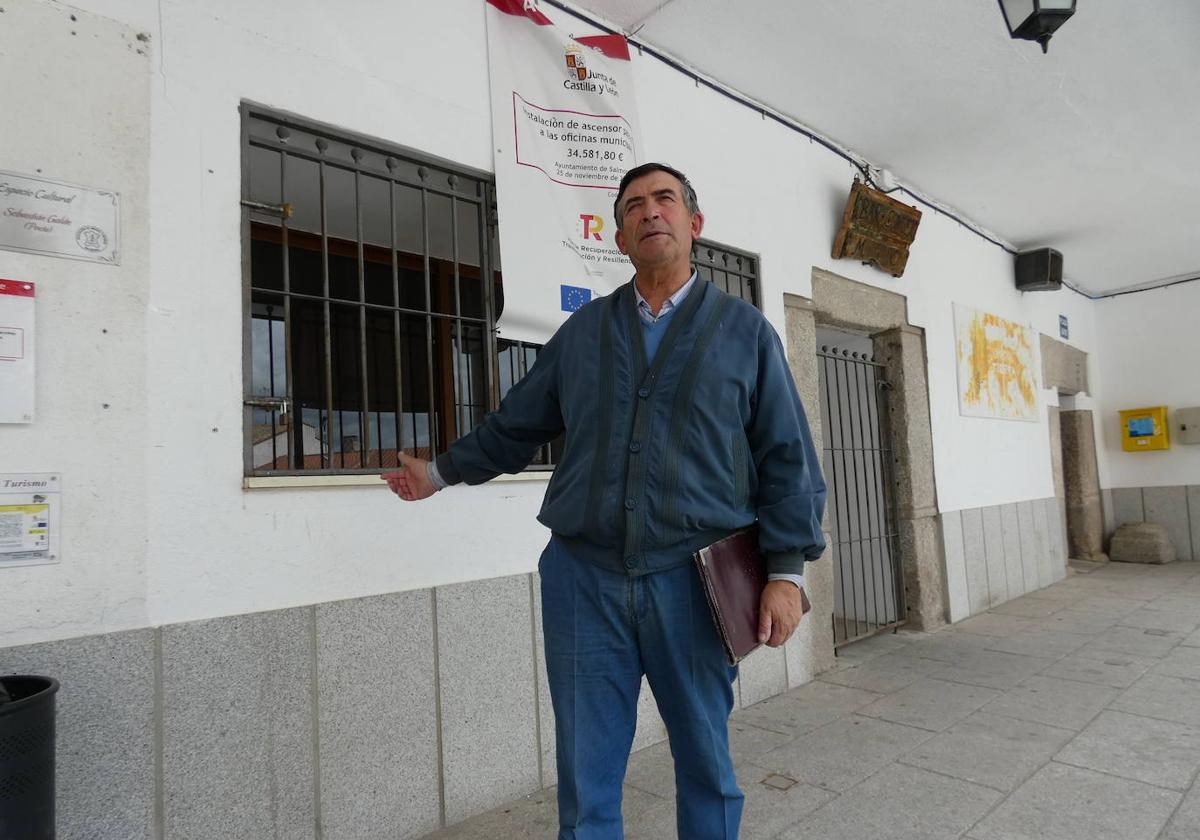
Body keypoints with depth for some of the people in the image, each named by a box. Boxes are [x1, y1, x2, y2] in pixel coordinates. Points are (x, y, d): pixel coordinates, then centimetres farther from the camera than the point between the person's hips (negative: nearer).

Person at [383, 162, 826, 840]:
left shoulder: (745, 330, 6)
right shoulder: (582, 332, 12)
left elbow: (788, 461, 3)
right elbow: (514, 427, 21)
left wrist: (787, 570, -5)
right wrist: (441, 472, 28)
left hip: (694, 584, -1)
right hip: (583, 580, 2)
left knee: (706, 765, 15)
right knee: (586, 778, 10)